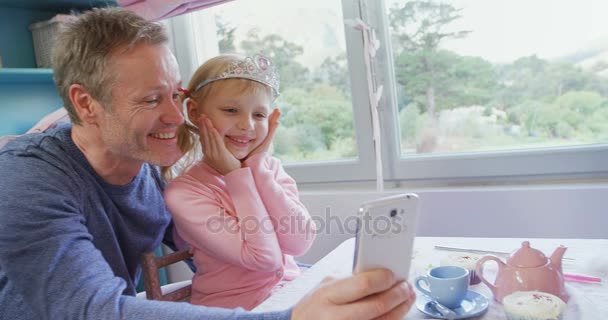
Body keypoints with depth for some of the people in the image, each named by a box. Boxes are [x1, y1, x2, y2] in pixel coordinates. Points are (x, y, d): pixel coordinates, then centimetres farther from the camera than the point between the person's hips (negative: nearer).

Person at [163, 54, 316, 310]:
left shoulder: (271, 167, 2)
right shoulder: (183, 192, -11)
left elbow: (300, 242, -11)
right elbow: (264, 257, -17)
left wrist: (257, 166, -12)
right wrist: (236, 175, -14)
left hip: (292, 291, 4)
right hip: (235, 305, -4)